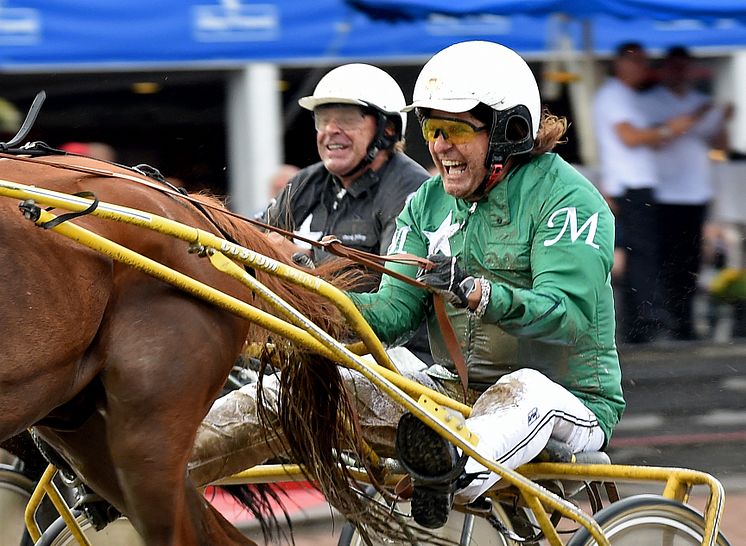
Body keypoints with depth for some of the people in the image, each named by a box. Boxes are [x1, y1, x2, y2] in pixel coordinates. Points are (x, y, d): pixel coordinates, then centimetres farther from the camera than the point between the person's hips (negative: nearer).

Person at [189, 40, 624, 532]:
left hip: (564, 400, -5)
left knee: (524, 389, -42)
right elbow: (394, 310, 0)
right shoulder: (430, 202, 10)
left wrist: (477, 293, -42)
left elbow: (570, 314, -25)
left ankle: (455, 474, -71)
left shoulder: (566, 197, -11)